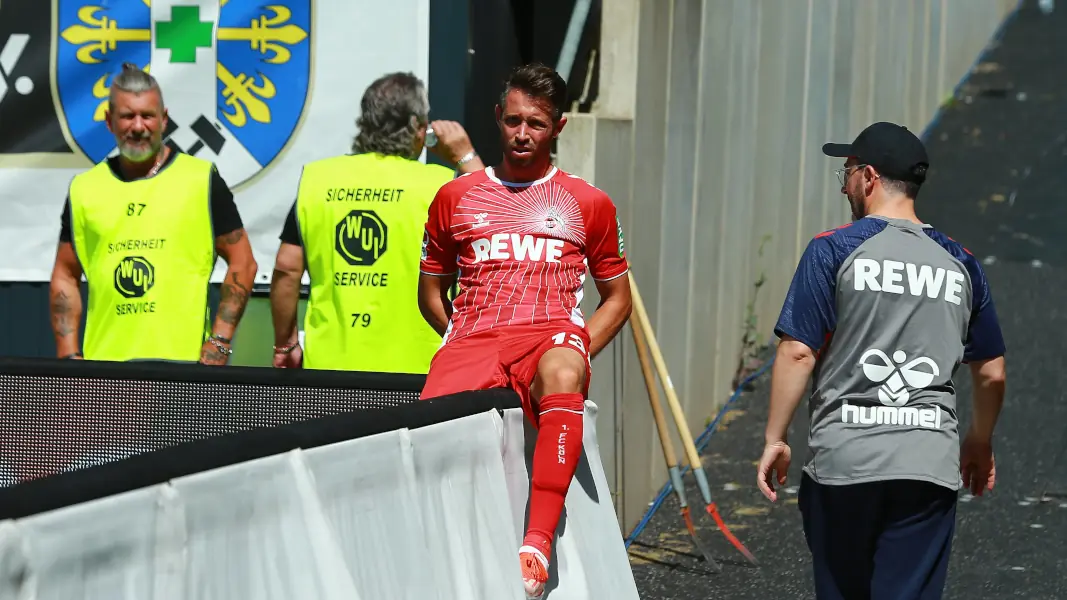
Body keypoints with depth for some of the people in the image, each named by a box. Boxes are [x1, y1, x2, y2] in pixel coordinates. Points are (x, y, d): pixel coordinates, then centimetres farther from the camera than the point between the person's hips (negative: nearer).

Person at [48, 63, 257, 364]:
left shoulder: (201, 180, 2)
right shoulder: (84, 189, 10)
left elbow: (242, 263, 2)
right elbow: (65, 276, 14)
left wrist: (219, 343, -6)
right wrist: (69, 356, 3)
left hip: (182, 361, -2)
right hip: (103, 361, 2)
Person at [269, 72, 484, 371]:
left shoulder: (316, 177, 4)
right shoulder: (438, 183, -4)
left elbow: (287, 268, 4)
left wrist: (285, 344, 14)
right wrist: (467, 158, 13)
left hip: (327, 364, 3)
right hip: (409, 367, -3)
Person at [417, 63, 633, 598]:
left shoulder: (588, 203, 17)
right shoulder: (454, 198, 20)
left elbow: (617, 298, 21)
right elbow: (431, 293, 24)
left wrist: (576, 353, 3)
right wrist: (468, 343, 7)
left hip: (552, 336, -2)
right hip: (472, 339, 2)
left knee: (560, 373, -41)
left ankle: (538, 544, -47)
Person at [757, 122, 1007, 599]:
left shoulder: (833, 250, -2)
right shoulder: (959, 264, 9)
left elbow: (797, 352, -8)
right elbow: (992, 373, 15)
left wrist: (775, 439, 0)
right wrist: (980, 443, 31)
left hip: (844, 458, -2)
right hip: (930, 464, 2)